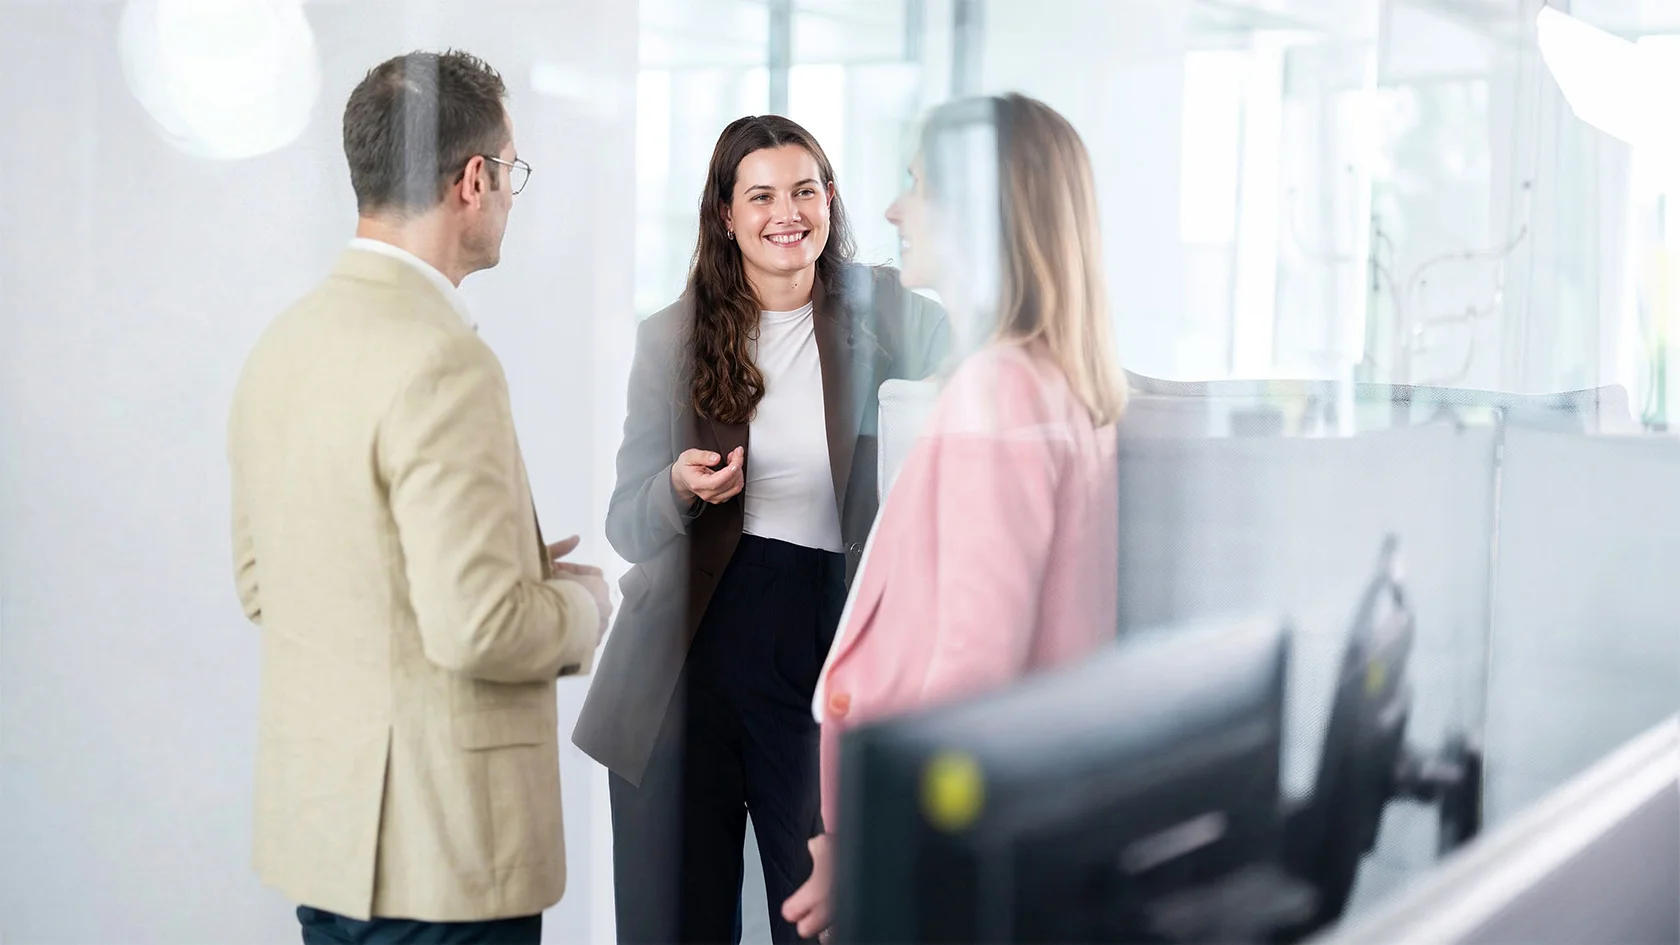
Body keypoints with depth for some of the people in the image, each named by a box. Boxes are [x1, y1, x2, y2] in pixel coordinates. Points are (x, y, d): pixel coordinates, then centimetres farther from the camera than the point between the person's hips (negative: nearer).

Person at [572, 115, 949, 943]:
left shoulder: (898, 324, 1)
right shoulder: (671, 339, 6)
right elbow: (626, 525, 6)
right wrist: (680, 488, -14)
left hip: (827, 650, -1)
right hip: (687, 665, 2)